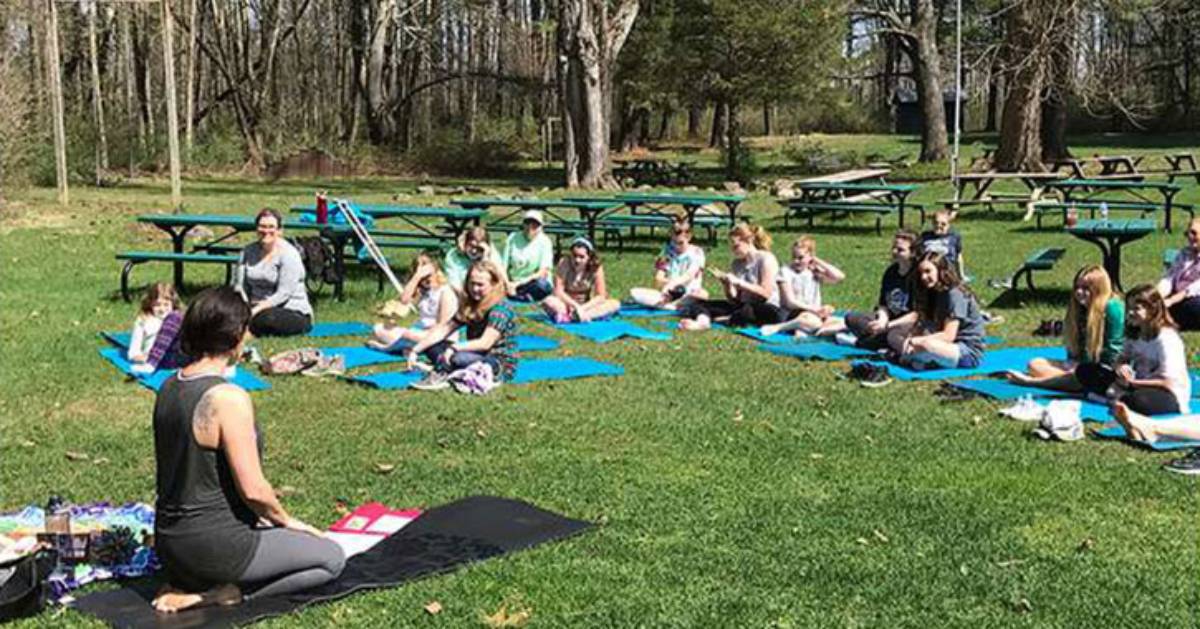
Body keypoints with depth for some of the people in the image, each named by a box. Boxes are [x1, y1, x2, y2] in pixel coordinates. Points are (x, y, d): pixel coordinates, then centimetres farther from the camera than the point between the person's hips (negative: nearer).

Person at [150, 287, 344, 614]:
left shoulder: (169, 387, 4)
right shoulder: (230, 399, -23)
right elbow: (253, 488, -21)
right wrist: (285, 519, 0)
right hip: (213, 545, -8)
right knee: (332, 559, 5)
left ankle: (186, 582, 12)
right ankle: (225, 595, -5)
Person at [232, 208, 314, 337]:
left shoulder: (288, 254, -11)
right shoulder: (249, 251, 8)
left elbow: (284, 294, -18)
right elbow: (239, 284, 4)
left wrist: (256, 310, -26)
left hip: (293, 311, -4)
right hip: (258, 308, 4)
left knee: (263, 319, -36)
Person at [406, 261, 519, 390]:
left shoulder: (500, 310, -16)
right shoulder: (469, 307, 9)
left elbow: (485, 343, -27)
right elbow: (443, 329, 3)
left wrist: (454, 347, -36)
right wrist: (416, 350, -6)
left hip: (501, 367, -8)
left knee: (457, 357, -36)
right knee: (431, 346, -1)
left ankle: (438, 377, -7)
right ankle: (444, 374, -27)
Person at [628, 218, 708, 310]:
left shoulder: (696, 252, -1)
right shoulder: (667, 253, 7)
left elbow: (689, 275, -17)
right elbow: (658, 280, -3)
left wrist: (672, 283, -35)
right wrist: (668, 282, -26)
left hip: (689, 295, -3)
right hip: (668, 294, 3)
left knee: (703, 295, -38)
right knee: (634, 293, -18)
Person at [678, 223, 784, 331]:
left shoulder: (766, 259, -6)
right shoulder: (737, 263, 12)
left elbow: (766, 293, -16)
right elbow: (733, 299, 10)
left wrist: (739, 282, -19)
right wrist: (725, 283, -8)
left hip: (765, 308, -7)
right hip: (742, 306, 7)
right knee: (695, 303, -7)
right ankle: (702, 321, -38)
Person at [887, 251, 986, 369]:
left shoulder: (955, 295, -18)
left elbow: (948, 336, -23)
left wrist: (916, 340, -27)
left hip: (969, 354, -9)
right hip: (947, 346, 9)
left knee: (925, 344, -38)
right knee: (894, 335, 5)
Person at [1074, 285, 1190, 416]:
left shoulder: (1166, 339, -17)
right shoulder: (1134, 334, 7)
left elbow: (1168, 383, -22)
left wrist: (1132, 383, -18)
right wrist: (1120, 368, -13)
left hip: (1170, 395, -8)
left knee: (1138, 400, -46)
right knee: (1085, 370, -5)